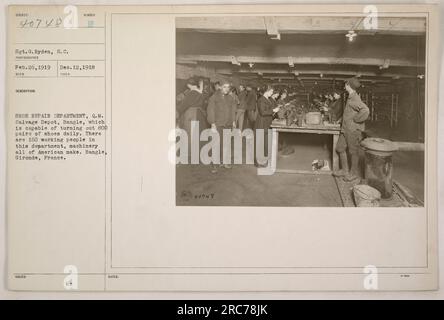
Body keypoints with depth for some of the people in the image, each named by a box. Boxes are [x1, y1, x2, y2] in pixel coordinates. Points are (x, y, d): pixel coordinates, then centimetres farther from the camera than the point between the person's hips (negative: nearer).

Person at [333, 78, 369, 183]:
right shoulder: (350, 98, 12)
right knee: (340, 148, 14)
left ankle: (355, 175, 13)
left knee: (353, 151, 1)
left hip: (353, 129, -10)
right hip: (345, 129, 10)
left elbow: (365, 111, -32)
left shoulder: (355, 99, -18)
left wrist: (355, 120, -21)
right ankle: (345, 171, 26)